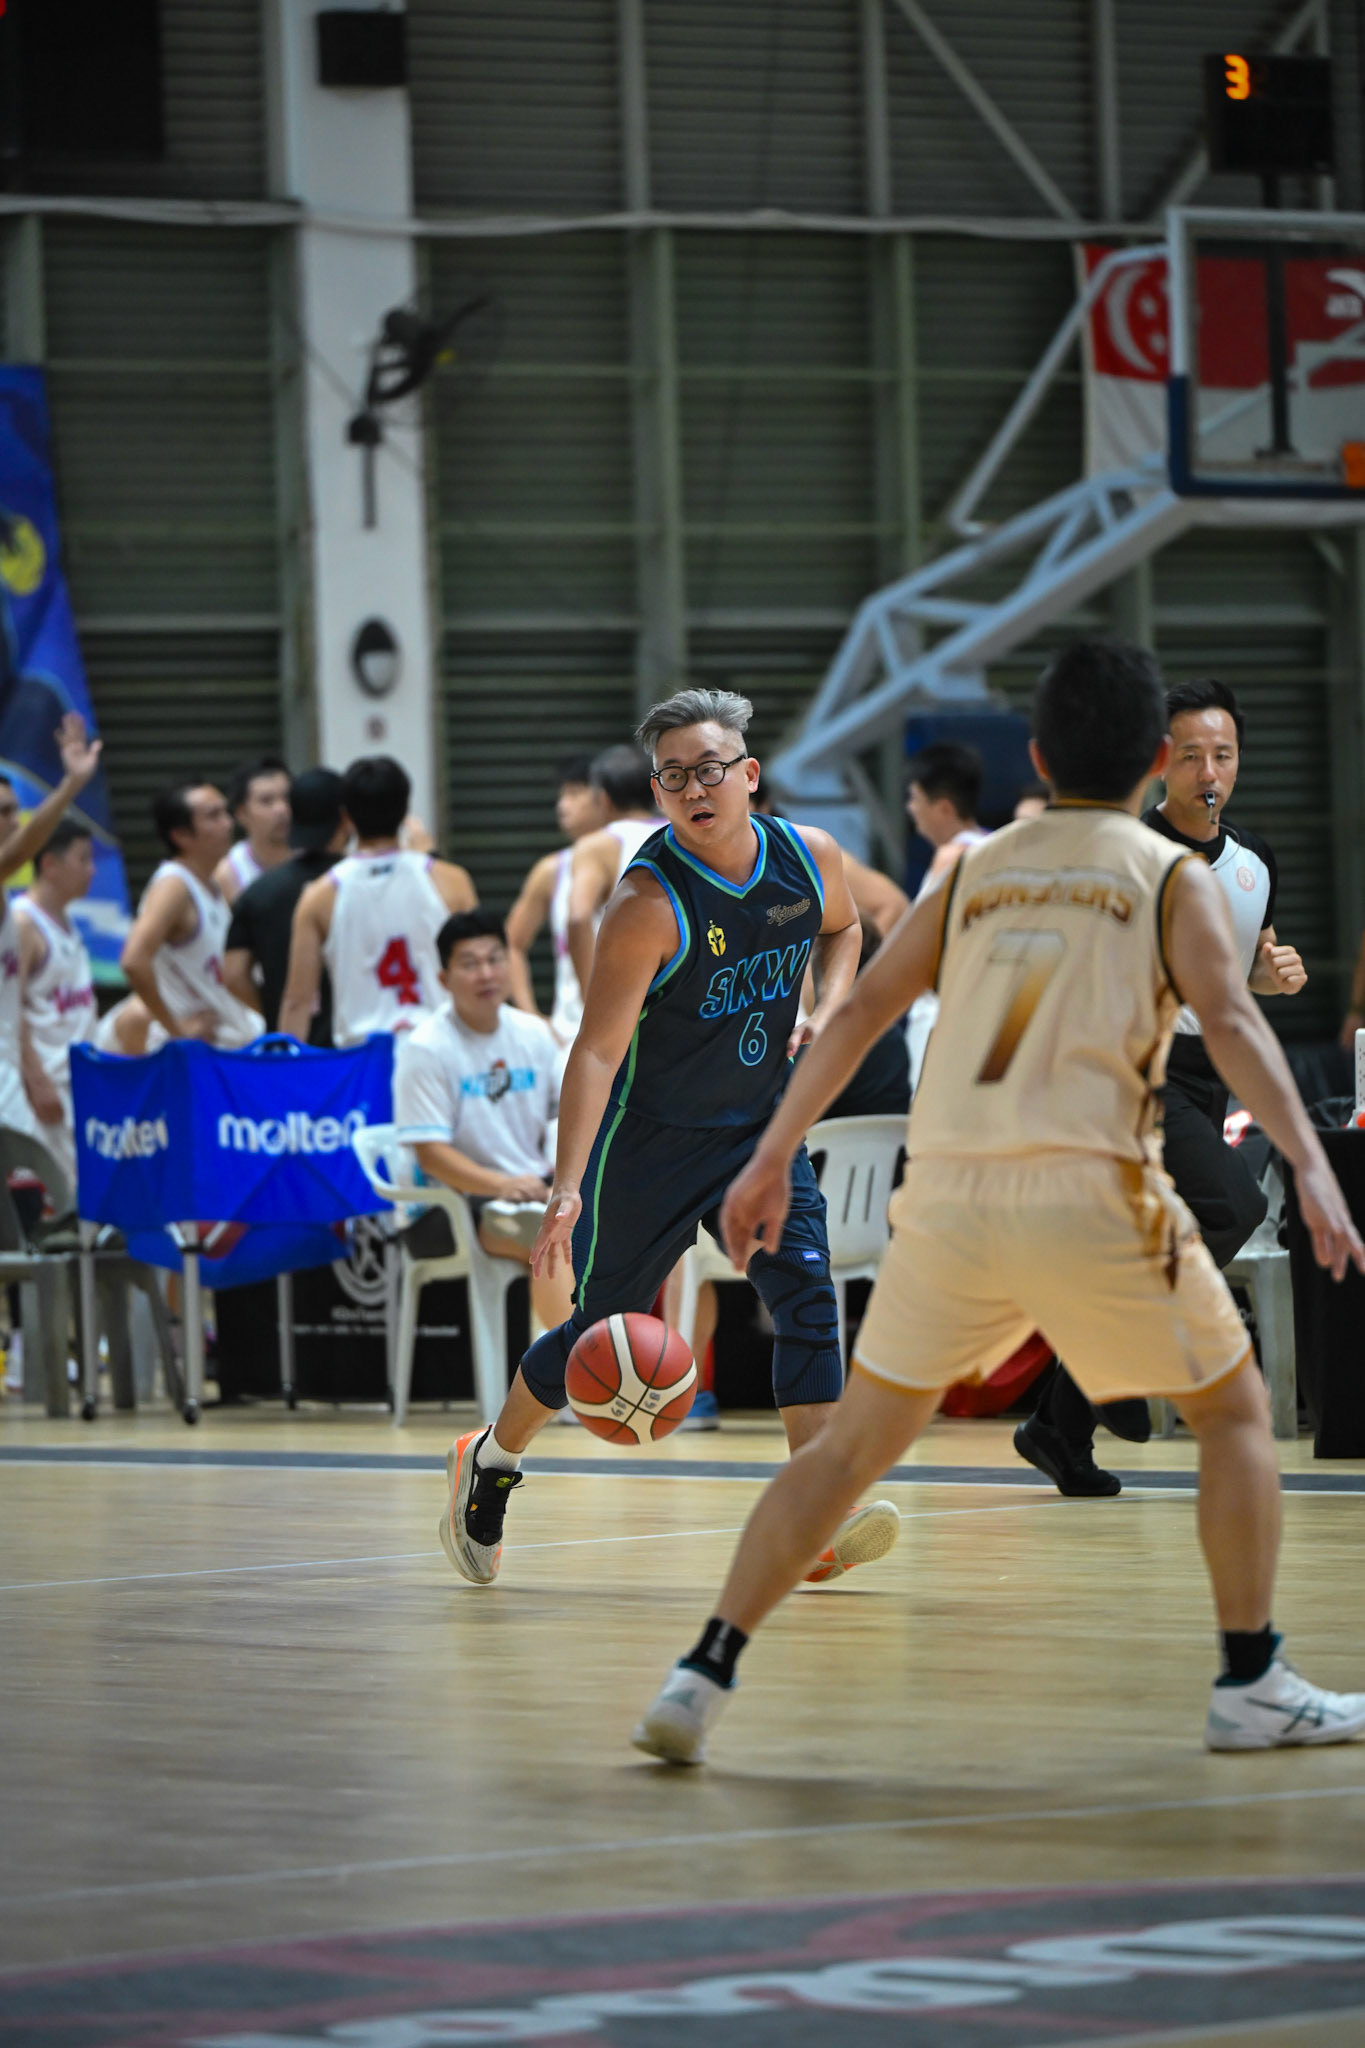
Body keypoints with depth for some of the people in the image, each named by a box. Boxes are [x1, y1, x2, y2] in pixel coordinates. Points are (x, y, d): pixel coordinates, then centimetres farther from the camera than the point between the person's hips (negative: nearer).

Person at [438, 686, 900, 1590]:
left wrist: (826, 1009, -4)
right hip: (650, 1138, -4)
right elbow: (598, 1049, -28)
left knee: (808, 1294, -15)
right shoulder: (649, 901, -26)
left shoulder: (809, 857, -9)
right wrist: (567, 1188, -36)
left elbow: (841, 927, 16)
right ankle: (490, 1461, 35)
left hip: (761, 1126, 4)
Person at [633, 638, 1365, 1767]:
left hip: (950, 1196, 4)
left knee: (854, 1443, 14)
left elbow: (859, 1013, 16)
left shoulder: (976, 871, 18)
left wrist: (772, 1157, 21)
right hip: (1089, 1195, -4)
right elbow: (1231, 1019, -9)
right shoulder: (1172, 876, 7)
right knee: (1235, 1412, 15)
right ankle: (1253, 1686, 13)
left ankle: (703, 1677, 5)